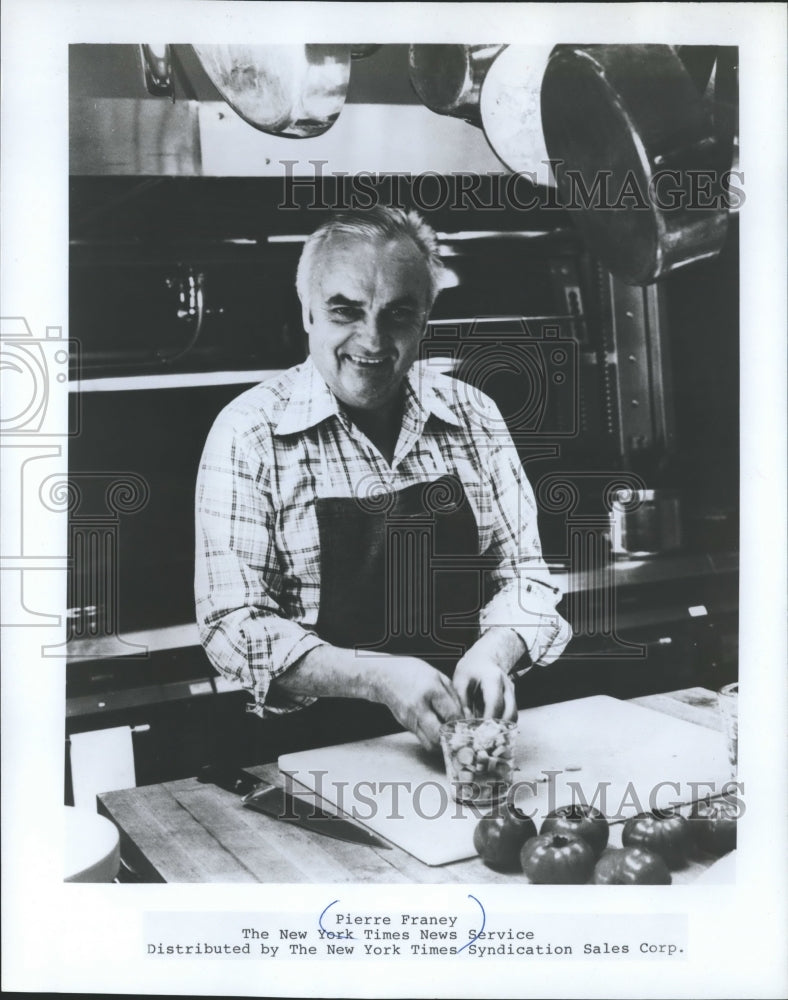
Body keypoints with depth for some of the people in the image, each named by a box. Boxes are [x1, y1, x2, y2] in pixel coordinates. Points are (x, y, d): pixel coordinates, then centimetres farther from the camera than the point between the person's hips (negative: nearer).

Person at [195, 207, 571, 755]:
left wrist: (495, 650, -12)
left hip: (474, 734, 3)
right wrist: (377, 677, -22)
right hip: (324, 747, -3)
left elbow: (522, 570, 10)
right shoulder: (248, 433, -5)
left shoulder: (475, 415, 6)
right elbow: (233, 625, -8)